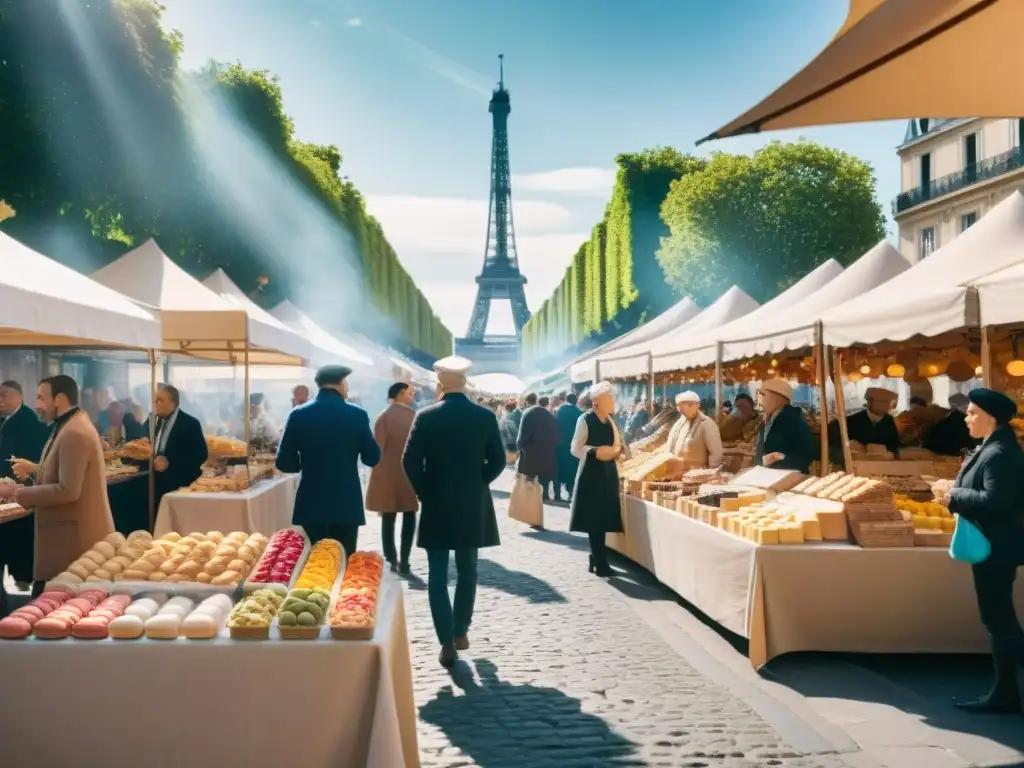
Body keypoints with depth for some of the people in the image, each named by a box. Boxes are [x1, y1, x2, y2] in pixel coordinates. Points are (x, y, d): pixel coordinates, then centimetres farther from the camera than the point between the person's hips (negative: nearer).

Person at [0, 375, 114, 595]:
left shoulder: (74, 433, -19)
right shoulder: (70, 426, 14)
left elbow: (68, 490, -24)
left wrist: (20, 493, -17)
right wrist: (35, 469, 19)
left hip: (76, 537, -10)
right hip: (71, 532, 10)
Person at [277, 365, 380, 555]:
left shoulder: (298, 415, -2)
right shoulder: (357, 414, -5)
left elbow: (284, 463, -1)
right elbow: (372, 458, 0)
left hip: (311, 504, 1)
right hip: (347, 504, -1)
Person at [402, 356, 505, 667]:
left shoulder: (425, 416, -8)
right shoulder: (485, 416, -4)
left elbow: (410, 462, -11)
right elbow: (498, 461, -3)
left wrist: (425, 492, 3)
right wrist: (477, 485, 10)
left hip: (436, 505, -1)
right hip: (473, 505, 2)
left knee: (438, 576, 4)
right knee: (467, 571, 16)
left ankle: (447, 642, 1)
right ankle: (460, 631, 25)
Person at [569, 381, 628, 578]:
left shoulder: (611, 420, 9)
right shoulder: (585, 420, -10)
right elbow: (575, 449, -11)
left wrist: (618, 449, -4)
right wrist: (596, 452, -23)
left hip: (608, 472, 6)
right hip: (591, 473, -6)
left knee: (603, 517, 9)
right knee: (593, 518, -2)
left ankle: (597, 558, 20)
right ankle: (600, 562, 5)